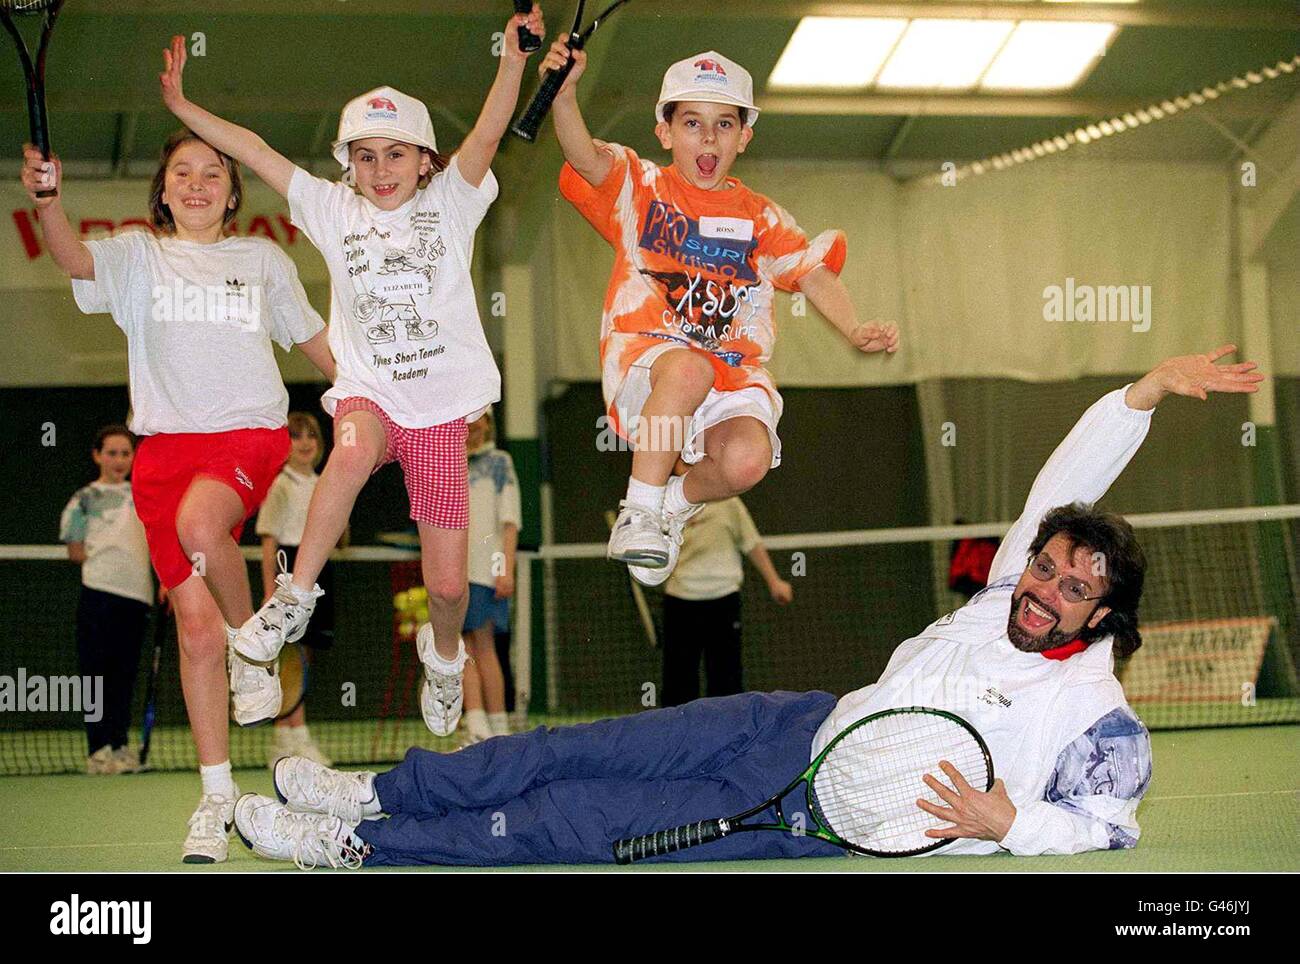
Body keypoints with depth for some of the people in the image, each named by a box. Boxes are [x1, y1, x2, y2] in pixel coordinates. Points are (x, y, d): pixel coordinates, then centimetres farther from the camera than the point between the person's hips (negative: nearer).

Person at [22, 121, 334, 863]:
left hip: (251, 433, -1)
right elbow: (75, 257, -13)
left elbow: (313, 338, 23)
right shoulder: (139, 256, 8)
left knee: (201, 524, -36)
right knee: (196, 629, -1)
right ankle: (218, 795, 11)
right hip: (167, 441, 1)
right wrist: (49, 199, -33)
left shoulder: (265, 260, 13)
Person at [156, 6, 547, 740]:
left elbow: (487, 135, -15)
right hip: (368, 392, 1)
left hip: (443, 407, 0)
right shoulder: (335, 210, 8)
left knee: (449, 585, 1)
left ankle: (444, 654, 36)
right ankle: (298, 597, -23)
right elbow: (253, 149, 7)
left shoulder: (450, 203, 2)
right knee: (354, 452, -39)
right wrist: (180, 104, 1)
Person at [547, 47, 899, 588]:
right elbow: (586, 158, -12)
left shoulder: (760, 219, 16)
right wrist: (564, 94, -33)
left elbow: (814, 274, 7)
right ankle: (638, 513, -23)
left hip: (734, 369, 3)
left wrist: (854, 331, -13)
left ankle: (676, 502, 7)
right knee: (689, 369, -40)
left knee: (747, 460, -29)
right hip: (643, 356, -2)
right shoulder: (641, 189, 8)